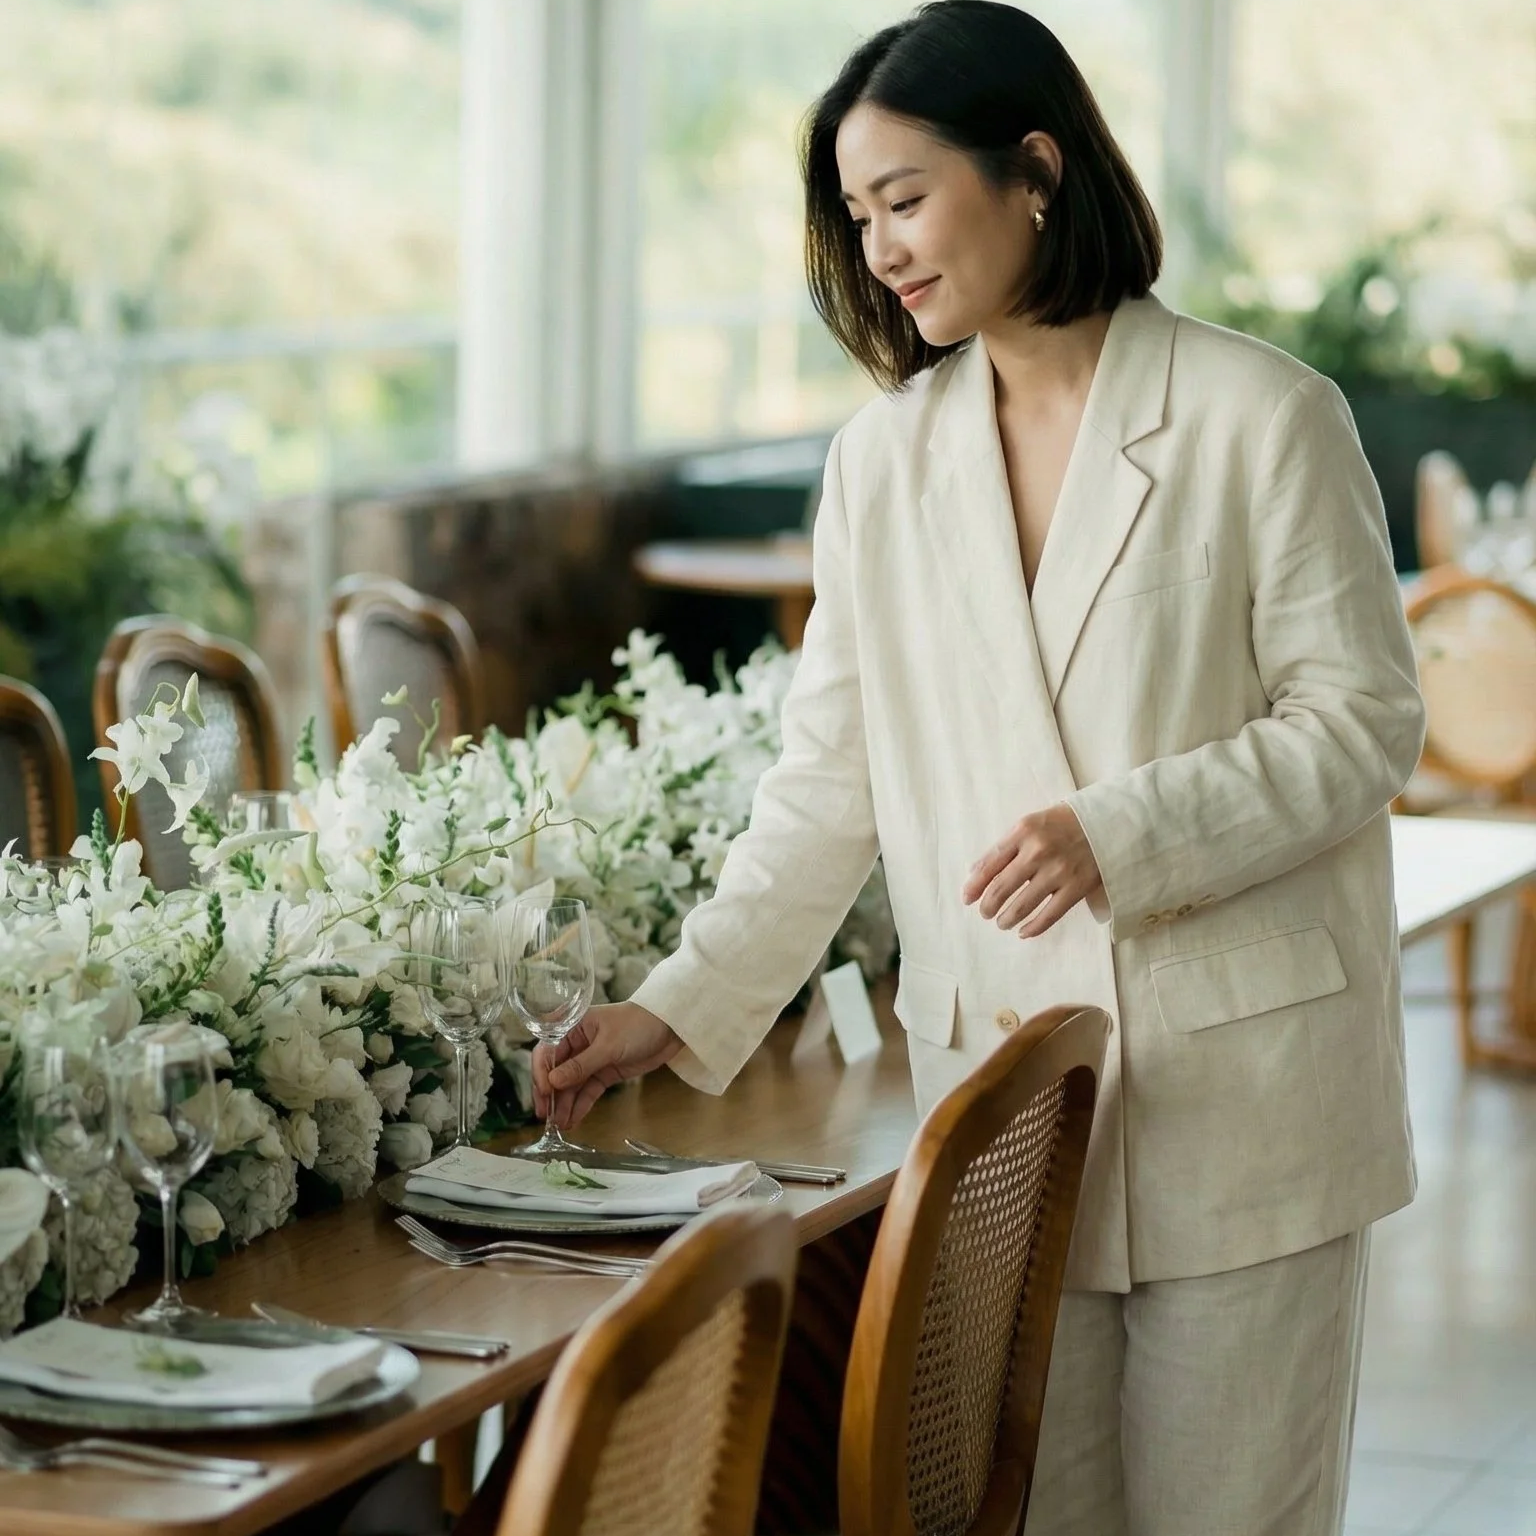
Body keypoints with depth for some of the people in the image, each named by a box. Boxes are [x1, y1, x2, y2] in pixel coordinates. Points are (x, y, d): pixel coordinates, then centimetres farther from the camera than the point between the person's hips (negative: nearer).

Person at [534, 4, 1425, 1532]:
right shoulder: (883, 460, 8)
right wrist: (681, 1006, 1)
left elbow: (1362, 720, -6)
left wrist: (1122, 832, -19)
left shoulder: (1260, 416, -6)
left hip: (1241, 1076, -3)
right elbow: (827, 782, 9)